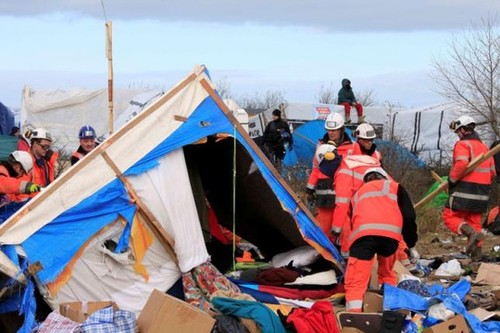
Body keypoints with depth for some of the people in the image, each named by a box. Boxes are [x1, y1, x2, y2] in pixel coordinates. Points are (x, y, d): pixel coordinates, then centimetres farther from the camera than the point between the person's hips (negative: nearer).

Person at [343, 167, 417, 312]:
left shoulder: (358, 193, 37)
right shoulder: (394, 187, 31)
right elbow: (408, 216, 20)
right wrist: (411, 242, 30)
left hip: (363, 232, 0)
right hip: (390, 232, 1)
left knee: (355, 280, -4)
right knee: (387, 274, 27)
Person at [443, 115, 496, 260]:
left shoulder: (463, 144, -7)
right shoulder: (484, 146, 19)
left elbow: (461, 164, -25)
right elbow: (492, 171, 18)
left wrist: (451, 180, -14)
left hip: (465, 190, -8)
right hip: (481, 193, 8)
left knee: (450, 216, -1)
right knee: (474, 221, 14)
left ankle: (472, 233, -23)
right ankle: (476, 253, 9)